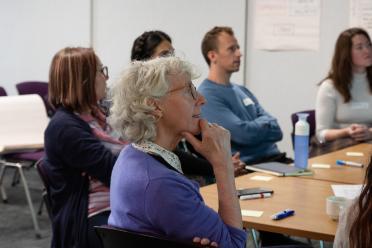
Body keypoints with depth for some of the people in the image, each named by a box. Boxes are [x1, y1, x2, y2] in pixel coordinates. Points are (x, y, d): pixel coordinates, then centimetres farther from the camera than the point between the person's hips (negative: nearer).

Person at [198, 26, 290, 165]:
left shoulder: (242, 91, 19)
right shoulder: (206, 97, -8)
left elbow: (276, 131, 11)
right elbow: (244, 134, -18)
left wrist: (254, 127, -8)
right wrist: (264, 124, 2)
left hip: (274, 159, 8)